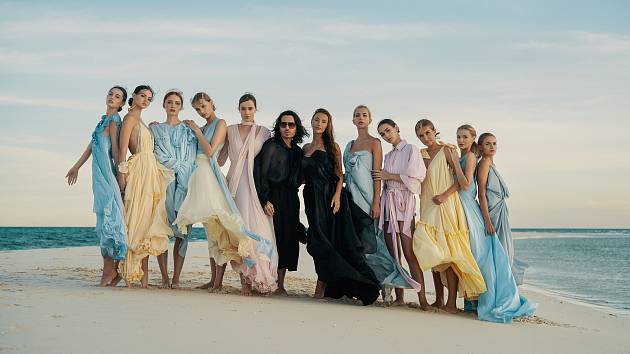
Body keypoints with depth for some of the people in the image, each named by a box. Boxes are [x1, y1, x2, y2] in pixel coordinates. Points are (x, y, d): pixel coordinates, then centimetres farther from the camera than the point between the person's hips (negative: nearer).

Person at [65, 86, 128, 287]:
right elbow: (92, 146, 27)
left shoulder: (114, 119, -4)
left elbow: (115, 149, -11)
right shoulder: (104, 119, 20)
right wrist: (76, 167, 31)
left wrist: (120, 172, -14)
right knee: (104, 217, 6)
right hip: (100, 173, 8)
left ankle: (111, 269, -8)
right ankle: (110, 268, 7)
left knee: (108, 216, -10)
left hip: (107, 173, -8)